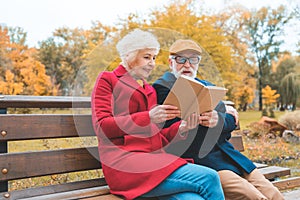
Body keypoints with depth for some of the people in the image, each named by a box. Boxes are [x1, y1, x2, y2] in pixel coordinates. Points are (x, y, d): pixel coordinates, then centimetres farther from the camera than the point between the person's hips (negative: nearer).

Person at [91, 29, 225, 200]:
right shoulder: (107, 80, 9)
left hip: (154, 158, 6)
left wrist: (181, 128, 0)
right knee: (209, 178, -23)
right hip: (124, 161, -6)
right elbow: (101, 127, -5)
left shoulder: (150, 90, 27)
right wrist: (148, 117, -15)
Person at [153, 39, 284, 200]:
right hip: (197, 159, -6)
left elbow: (232, 120, 13)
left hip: (226, 154, 7)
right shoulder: (162, 87, 2)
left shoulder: (207, 86, 22)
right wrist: (223, 109, 0)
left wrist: (219, 119, -13)